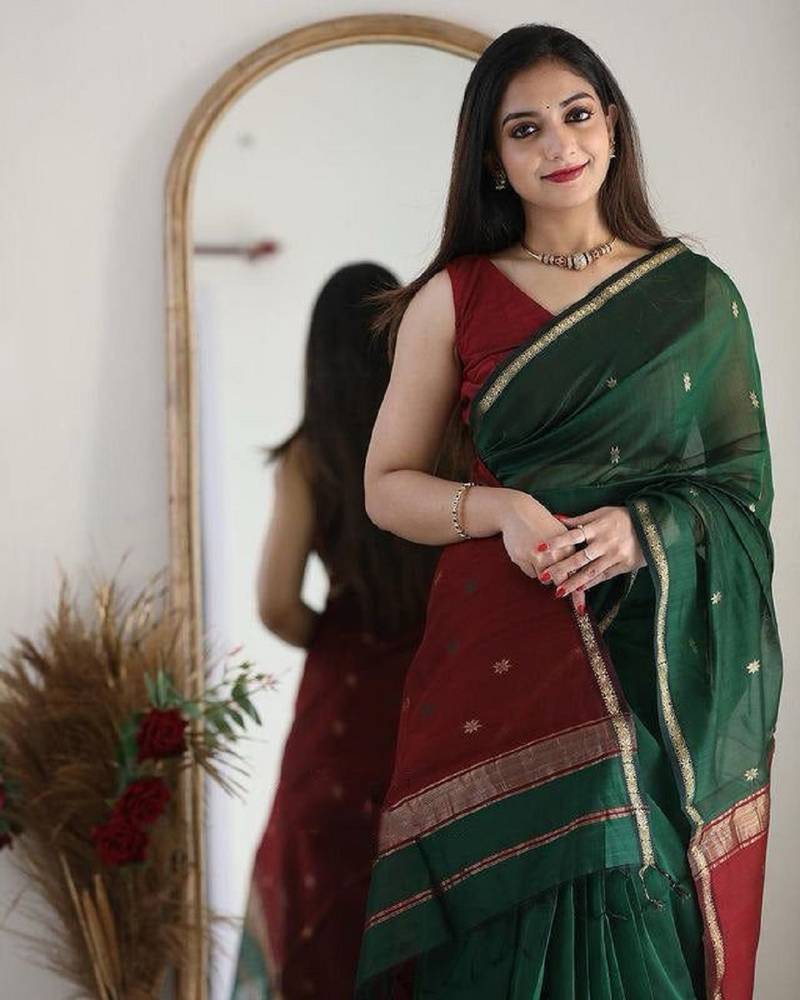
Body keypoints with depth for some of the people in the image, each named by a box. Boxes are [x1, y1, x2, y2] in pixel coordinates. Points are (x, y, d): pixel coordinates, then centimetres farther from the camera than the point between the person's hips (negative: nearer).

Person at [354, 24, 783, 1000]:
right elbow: (387, 485, 7)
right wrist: (500, 509, -11)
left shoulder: (698, 296, 7)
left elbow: (745, 482, 7)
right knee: (521, 919, -5)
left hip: (671, 663, 1)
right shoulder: (454, 298, 5)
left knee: (643, 911, -1)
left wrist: (646, 530, -13)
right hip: (502, 654, 0)